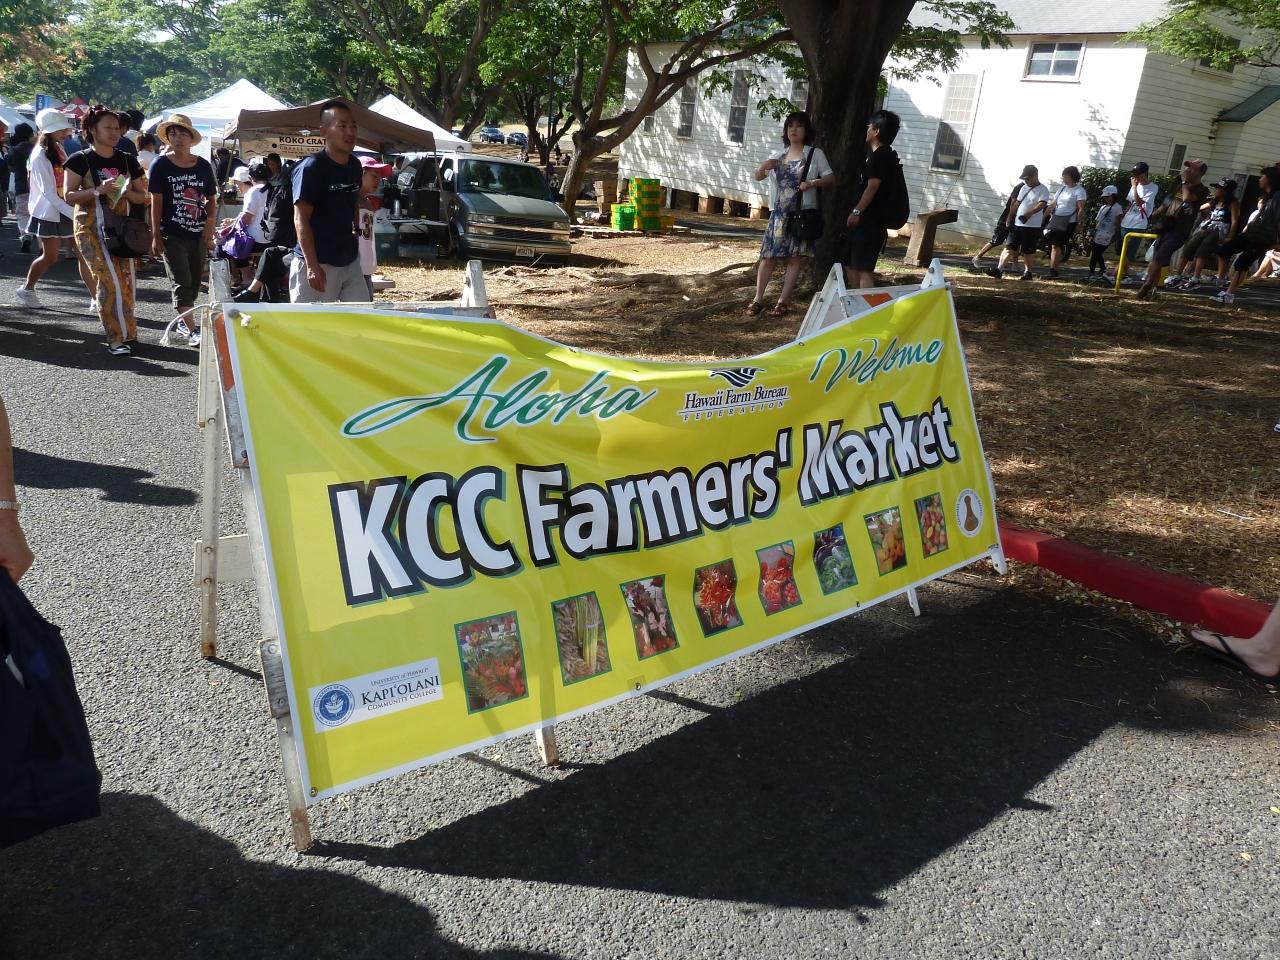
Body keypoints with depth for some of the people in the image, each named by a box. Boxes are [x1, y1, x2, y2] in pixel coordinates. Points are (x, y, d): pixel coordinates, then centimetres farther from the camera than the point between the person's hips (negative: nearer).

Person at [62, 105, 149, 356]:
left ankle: (126, 333, 14)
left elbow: (141, 196, 13)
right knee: (110, 280, -13)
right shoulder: (81, 160, -3)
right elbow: (69, 195, -7)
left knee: (126, 281, 2)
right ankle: (117, 338, -8)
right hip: (91, 227, -4)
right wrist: (97, 190, -21)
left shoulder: (127, 161, 9)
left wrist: (128, 192, -9)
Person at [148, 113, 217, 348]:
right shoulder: (161, 165, -4)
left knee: (194, 281, 13)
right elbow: (156, 202, -4)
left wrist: (210, 223, -5)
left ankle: (183, 320, 31)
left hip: (198, 235, 4)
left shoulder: (203, 166, 5)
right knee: (181, 282, -7)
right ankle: (192, 330, -11)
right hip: (172, 235, -4)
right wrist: (156, 236, -8)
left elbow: (211, 199, 12)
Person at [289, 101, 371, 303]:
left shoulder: (355, 166, 8)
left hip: (350, 261, 7)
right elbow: (301, 220, -16)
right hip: (318, 264, -7)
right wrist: (312, 266, -23)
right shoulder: (311, 168, -13)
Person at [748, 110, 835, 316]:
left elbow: (831, 177, 2)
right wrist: (763, 166, -9)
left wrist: (813, 183, -18)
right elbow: (758, 177, 15)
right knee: (769, 255, -2)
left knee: (795, 256, -1)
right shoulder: (779, 156, 14)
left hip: (802, 212, -3)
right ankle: (758, 298, 3)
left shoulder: (815, 154, 4)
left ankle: (784, 300, 5)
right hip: (779, 213, 3)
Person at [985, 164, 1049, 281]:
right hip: (1017, 224, 6)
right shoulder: (1024, 188, 14)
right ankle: (999, 269, -7)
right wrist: (1010, 218, 19)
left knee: (1028, 251, 3)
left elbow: (1041, 204, -24)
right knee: (1009, 247, -2)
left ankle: (1027, 271, 16)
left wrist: (1029, 213, -39)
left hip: (1032, 226, -6)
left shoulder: (1043, 190, -9)